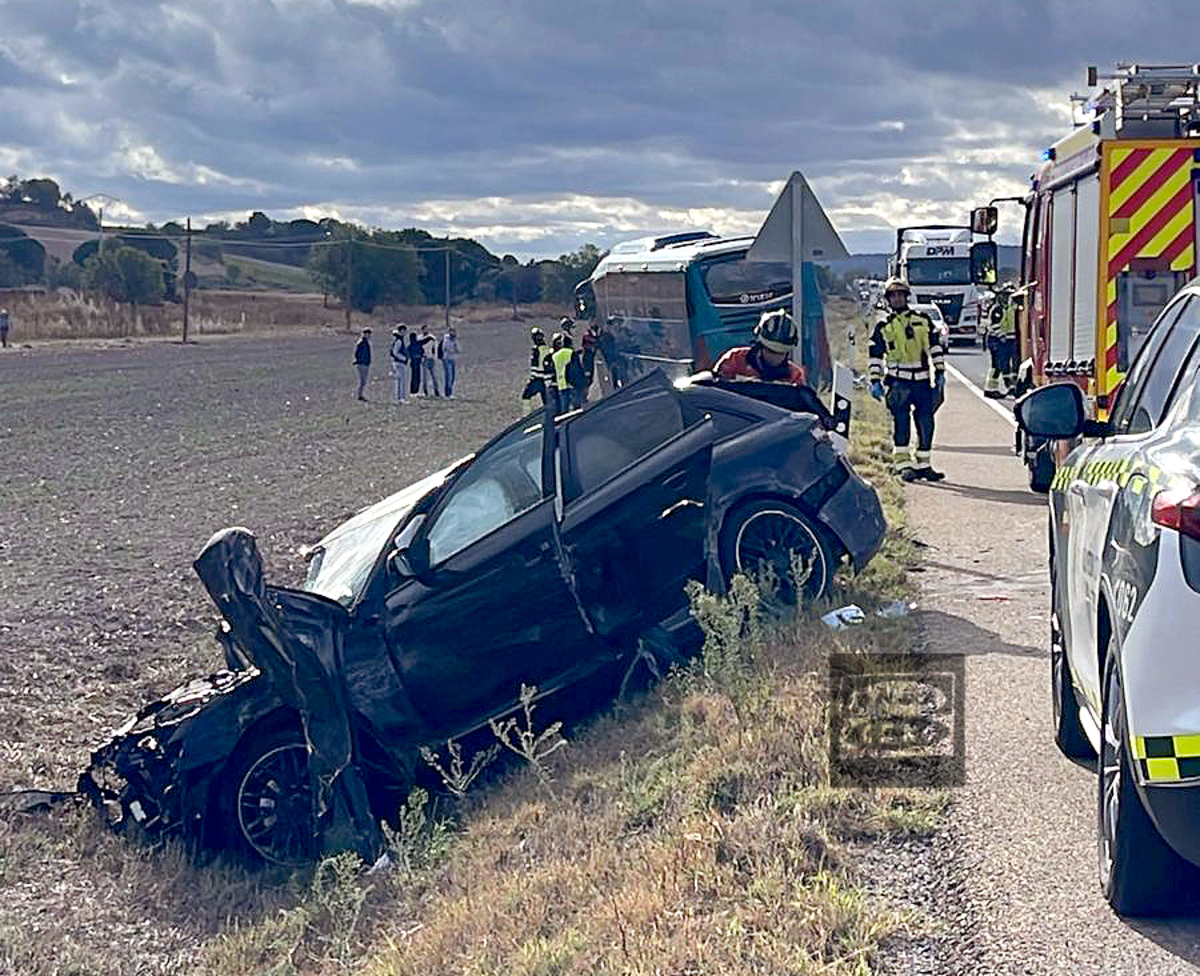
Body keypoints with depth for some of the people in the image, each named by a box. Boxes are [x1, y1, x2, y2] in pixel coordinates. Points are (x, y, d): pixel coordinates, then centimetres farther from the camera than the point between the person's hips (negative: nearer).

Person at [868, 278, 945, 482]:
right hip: (898, 381, -2)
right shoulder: (883, 326, 7)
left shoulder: (923, 321, 13)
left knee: (925, 422, 3)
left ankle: (923, 464, 13)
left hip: (922, 381, 2)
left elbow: (935, 346, 15)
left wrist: (940, 373, 8)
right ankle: (902, 462, -4)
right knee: (901, 421, -8)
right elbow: (875, 356, 8)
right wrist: (875, 381, 0)